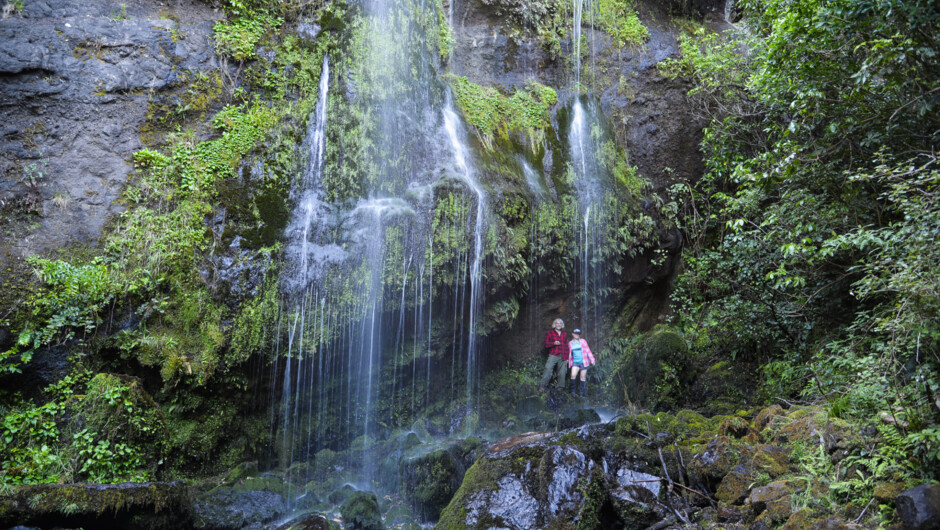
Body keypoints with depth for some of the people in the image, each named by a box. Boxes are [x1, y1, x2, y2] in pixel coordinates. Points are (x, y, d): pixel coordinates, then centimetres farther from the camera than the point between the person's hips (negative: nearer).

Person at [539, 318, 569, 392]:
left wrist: (567, 357, 12)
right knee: (548, 369, -17)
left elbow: (567, 346, 18)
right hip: (553, 355, -3)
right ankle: (542, 386, -17)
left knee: (562, 373, 0)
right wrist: (554, 343, -13)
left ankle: (561, 388, 9)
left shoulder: (565, 334, 18)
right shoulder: (550, 333, 8)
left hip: (563, 357, 3)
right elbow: (544, 343, 2)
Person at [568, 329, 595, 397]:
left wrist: (592, 360, 0)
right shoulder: (570, 344, 8)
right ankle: (573, 390, -4)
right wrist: (568, 360, 16)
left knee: (583, 377, 2)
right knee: (573, 375, -18)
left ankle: (581, 393, 12)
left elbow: (588, 351, 2)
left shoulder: (583, 341, 2)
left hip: (583, 362, -1)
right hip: (575, 362, 1)